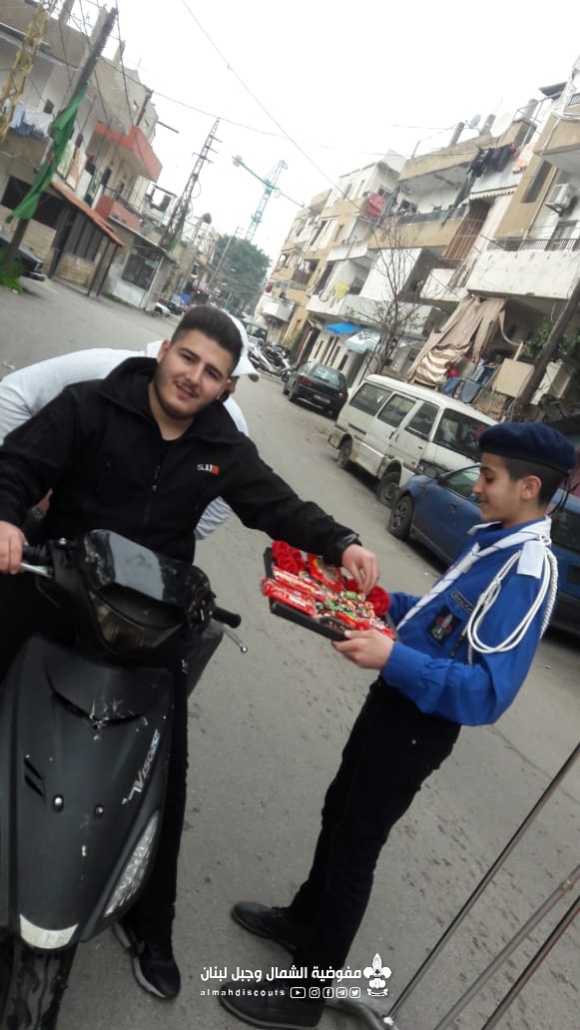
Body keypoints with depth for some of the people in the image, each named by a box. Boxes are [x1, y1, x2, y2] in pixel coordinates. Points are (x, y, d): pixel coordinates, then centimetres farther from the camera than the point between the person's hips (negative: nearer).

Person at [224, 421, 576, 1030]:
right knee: (338, 816, 24)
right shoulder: (496, 541, 4)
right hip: (395, 704, 9)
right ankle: (303, 918, 48)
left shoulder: (529, 573, -25)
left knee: (354, 849, 7)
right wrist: (387, 604, 7)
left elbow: (486, 694, -30)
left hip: (416, 726, -9)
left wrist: (393, 658, -36)